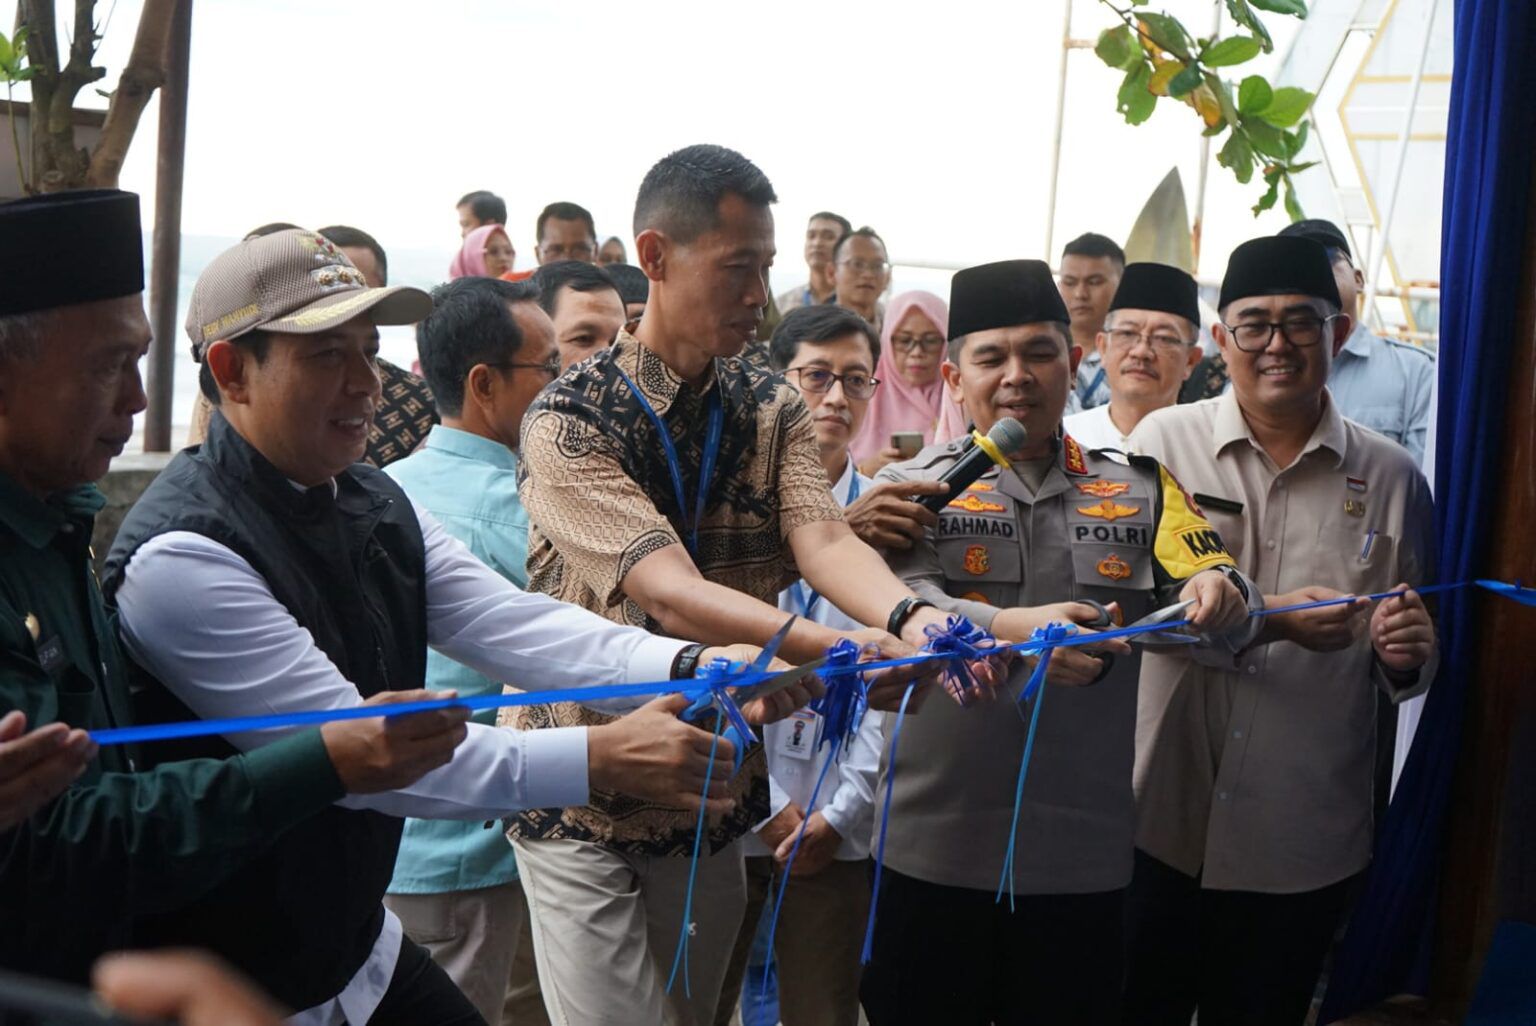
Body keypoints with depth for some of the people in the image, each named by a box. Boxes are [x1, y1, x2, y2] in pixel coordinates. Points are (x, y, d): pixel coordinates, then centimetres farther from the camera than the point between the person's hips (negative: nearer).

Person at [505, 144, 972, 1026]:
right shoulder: (569, 420, -16)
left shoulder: (774, 410, 1)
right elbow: (663, 587, -30)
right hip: (584, 799, -5)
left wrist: (905, 616, -39)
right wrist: (824, 646, -45)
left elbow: (820, 537, -16)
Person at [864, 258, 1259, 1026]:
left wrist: (1219, 597, -25)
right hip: (935, 850, -2)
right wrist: (1007, 628, -36)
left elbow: (1224, 619, -1)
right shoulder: (915, 487, 1)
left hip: (1087, 855, 2)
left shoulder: (1139, 491, 8)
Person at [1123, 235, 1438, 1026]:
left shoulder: (1391, 477, 2)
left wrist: (1407, 656, -13)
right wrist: (1269, 620, -21)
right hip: (1156, 821, -1)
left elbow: (1409, 665, 10)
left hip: (1305, 842, 1)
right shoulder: (1165, 440, -2)